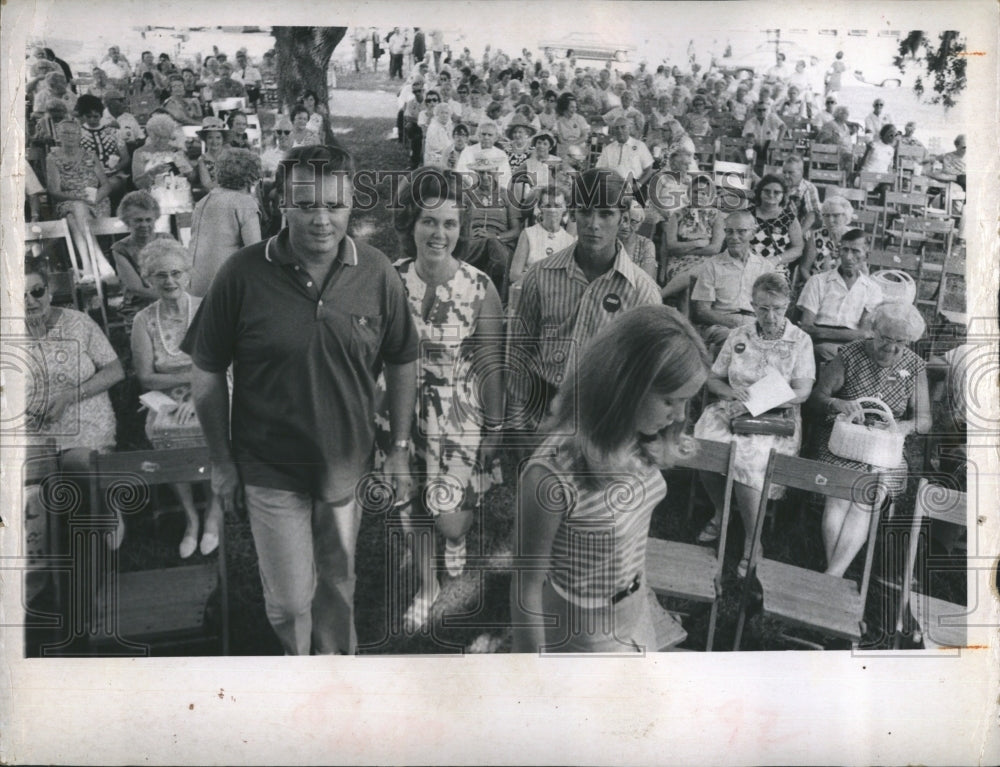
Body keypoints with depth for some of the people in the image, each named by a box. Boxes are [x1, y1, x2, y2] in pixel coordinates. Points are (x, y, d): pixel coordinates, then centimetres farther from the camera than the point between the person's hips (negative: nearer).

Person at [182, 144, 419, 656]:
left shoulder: (377, 275, -8)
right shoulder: (242, 275, -14)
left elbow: (402, 365, 3)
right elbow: (207, 375, -4)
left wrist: (400, 450, 3)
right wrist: (222, 462, -1)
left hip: (348, 465, 2)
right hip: (271, 470, -2)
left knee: (337, 583, 20)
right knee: (289, 599, 7)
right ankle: (298, 657, 40)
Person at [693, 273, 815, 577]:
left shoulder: (800, 341, 3)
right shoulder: (738, 336, 12)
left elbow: (802, 392, -5)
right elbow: (713, 379, 13)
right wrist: (734, 393, -8)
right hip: (731, 408, 3)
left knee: (747, 455, -34)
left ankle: (752, 540, -15)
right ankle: (721, 512, 2)